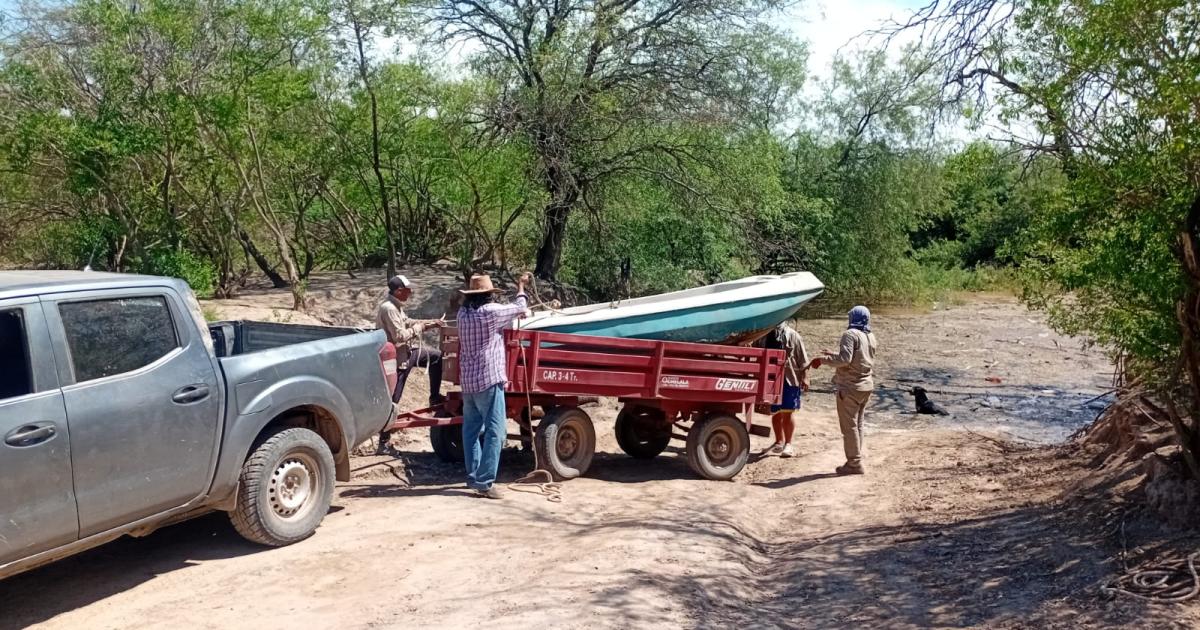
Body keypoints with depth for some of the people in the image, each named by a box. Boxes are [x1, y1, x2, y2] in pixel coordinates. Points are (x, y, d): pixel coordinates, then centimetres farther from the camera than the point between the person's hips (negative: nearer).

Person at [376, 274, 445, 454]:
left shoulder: (396, 306, 6)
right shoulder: (388, 308, -24)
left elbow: (408, 322, 18)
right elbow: (399, 336, -28)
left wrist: (431, 323, 9)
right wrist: (419, 327, -14)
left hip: (409, 350, 10)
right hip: (397, 357, -10)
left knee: (436, 356, 19)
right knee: (391, 399, -4)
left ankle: (434, 397, 24)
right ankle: (383, 442, 4)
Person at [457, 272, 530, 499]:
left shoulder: (463, 313, 9)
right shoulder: (491, 312, -11)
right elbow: (520, 308, 4)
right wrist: (520, 286, 21)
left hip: (467, 381, 8)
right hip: (488, 380, -8)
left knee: (471, 430, 14)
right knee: (495, 431, -6)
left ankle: (473, 476, 20)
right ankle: (485, 482, -10)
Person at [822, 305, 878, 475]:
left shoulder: (850, 334, -14)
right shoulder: (871, 336, 11)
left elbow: (844, 360, -23)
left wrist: (823, 359, -12)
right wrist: (834, 354, 23)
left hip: (850, 386, -8)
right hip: (866, 385, 8)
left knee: (849, 425, -3)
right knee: (858, 424, 14)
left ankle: (854, 463, -1)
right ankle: (856, 460, 19)